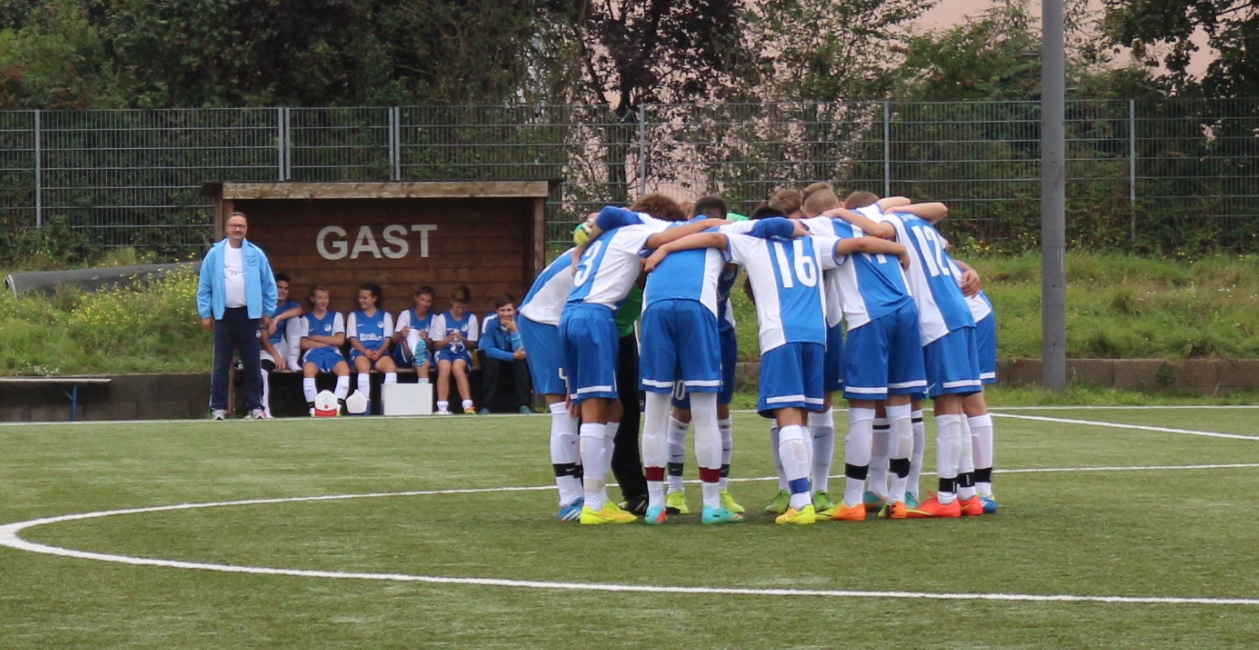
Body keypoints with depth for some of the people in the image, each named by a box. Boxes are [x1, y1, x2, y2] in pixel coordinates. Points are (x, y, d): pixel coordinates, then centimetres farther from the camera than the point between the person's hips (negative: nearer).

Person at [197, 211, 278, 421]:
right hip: (223, 314, 0)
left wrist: (268, 312, 3)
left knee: (252, 364, 3)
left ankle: (255, 406, 8)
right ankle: (218, 407, 5)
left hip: (248, 314, 0)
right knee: (221, 364, 2)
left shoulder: (256, 254, 3)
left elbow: (268, 285, 6)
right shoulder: (215, 254, 2)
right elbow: (204, 287, 3)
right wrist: (205, 313, -1)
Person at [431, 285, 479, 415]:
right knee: (444, 367, -35)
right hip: (445, 351, 0)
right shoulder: (442, 318, 5)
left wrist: (463, 340, -15)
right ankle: (442, 407, -37)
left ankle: (468, 406, -38)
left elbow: (472, 345, 7)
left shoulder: (471, 318, 6)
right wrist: (448, 339, -16)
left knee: (457, 367, -35)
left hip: (463, 352, 0)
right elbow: (436, 345, 5)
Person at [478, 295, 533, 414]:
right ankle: (485, 406, -26)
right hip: (492, 356, -1)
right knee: (492, 363, -35)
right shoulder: (490, 322, -25)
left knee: (522, 362, -30)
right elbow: (489, 350, -31)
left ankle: (523, 404, -23)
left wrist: (514, 331, -41)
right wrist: (513, 356, -42)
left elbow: (521, 352, -28)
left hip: (512, 359, 1)